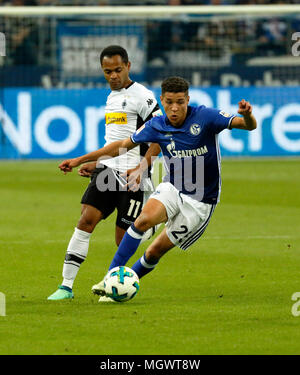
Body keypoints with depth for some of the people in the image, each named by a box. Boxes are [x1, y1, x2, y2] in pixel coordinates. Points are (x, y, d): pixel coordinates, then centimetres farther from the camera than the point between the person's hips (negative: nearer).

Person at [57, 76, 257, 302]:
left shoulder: (205, 117, -16)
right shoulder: (157, 126, -5)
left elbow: (249, 126, -19)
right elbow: (122, 146, 7)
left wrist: (247, 116, -44)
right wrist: (80, 160, 7)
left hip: (200, 202, -2)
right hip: (171, 190, 2)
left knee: (156, 251, -3)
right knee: (144, 219, -28)